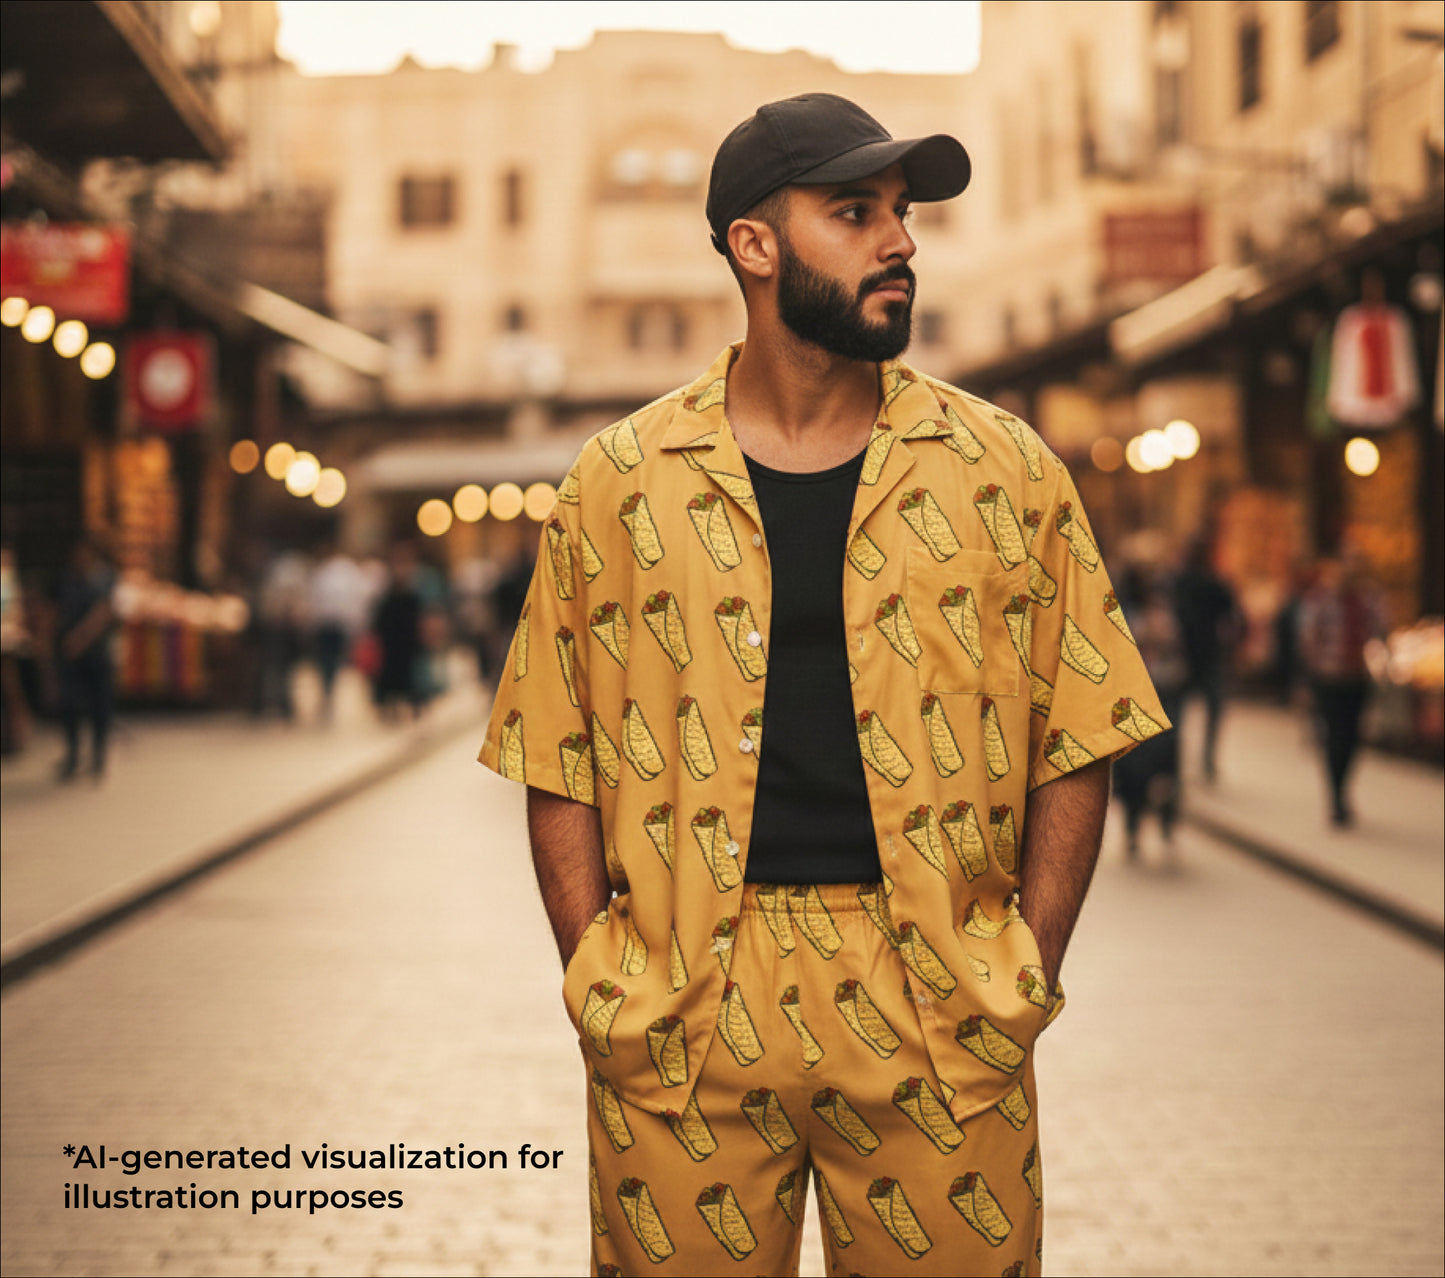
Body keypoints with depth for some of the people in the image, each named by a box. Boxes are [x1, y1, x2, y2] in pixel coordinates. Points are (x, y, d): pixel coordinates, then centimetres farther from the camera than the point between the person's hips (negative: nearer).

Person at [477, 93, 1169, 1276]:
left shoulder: (1006, 471, 6)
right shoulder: (621, 480, 5)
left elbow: (1074, 743, 7)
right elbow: (558, 759, 7)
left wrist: (1029, 978, -1)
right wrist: (599, 984, -1)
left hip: (941, 1013, 0)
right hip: (681, 1010, 0)